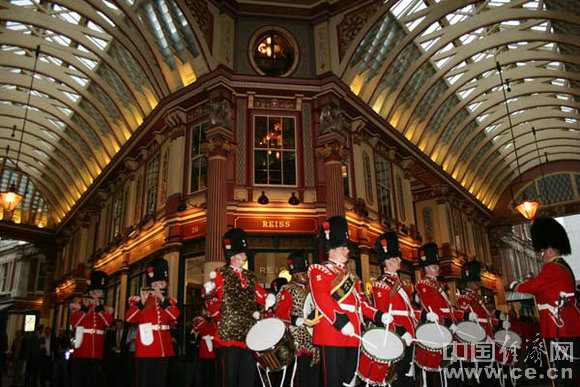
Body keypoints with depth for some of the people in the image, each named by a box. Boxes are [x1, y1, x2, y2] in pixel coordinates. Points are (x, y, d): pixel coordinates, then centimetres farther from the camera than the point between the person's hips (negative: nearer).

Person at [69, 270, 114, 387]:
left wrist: (100, 307, -13)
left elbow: (109, 322, -7)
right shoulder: (80, 305, 6)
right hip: (82, 351, -2)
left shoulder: (105, 308, 12)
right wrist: (85, 308, -15)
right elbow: (73, 322, -8)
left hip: (97, 352, 3)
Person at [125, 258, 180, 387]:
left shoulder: (169, 301, 12)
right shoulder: (139, 300, 3)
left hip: (164, 349, 3)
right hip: (146, 348, -3)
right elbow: (129, 318, -12)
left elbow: (175, 315, -9)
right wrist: (142, 302, -21)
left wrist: (162, 298, -16)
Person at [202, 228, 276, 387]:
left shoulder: (250, 276, 16)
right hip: (229, 332, -5)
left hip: (250, 331, 5)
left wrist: (268, 299, -5)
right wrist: (209, 289, -33)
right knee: (231, 373, 1)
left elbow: (260, 294, 17)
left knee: (249, 373, 9)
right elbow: (211, 293, -10)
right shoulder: (221, 274, 1)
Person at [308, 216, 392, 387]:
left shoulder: (351, 276, 23)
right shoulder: (319, 271, -1)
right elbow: (321, 299, -16)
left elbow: (361, 301, 19)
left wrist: (379, 316, 3)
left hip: (353, 335, 8)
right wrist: (341, 322, -25)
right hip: (332, 333, -7)